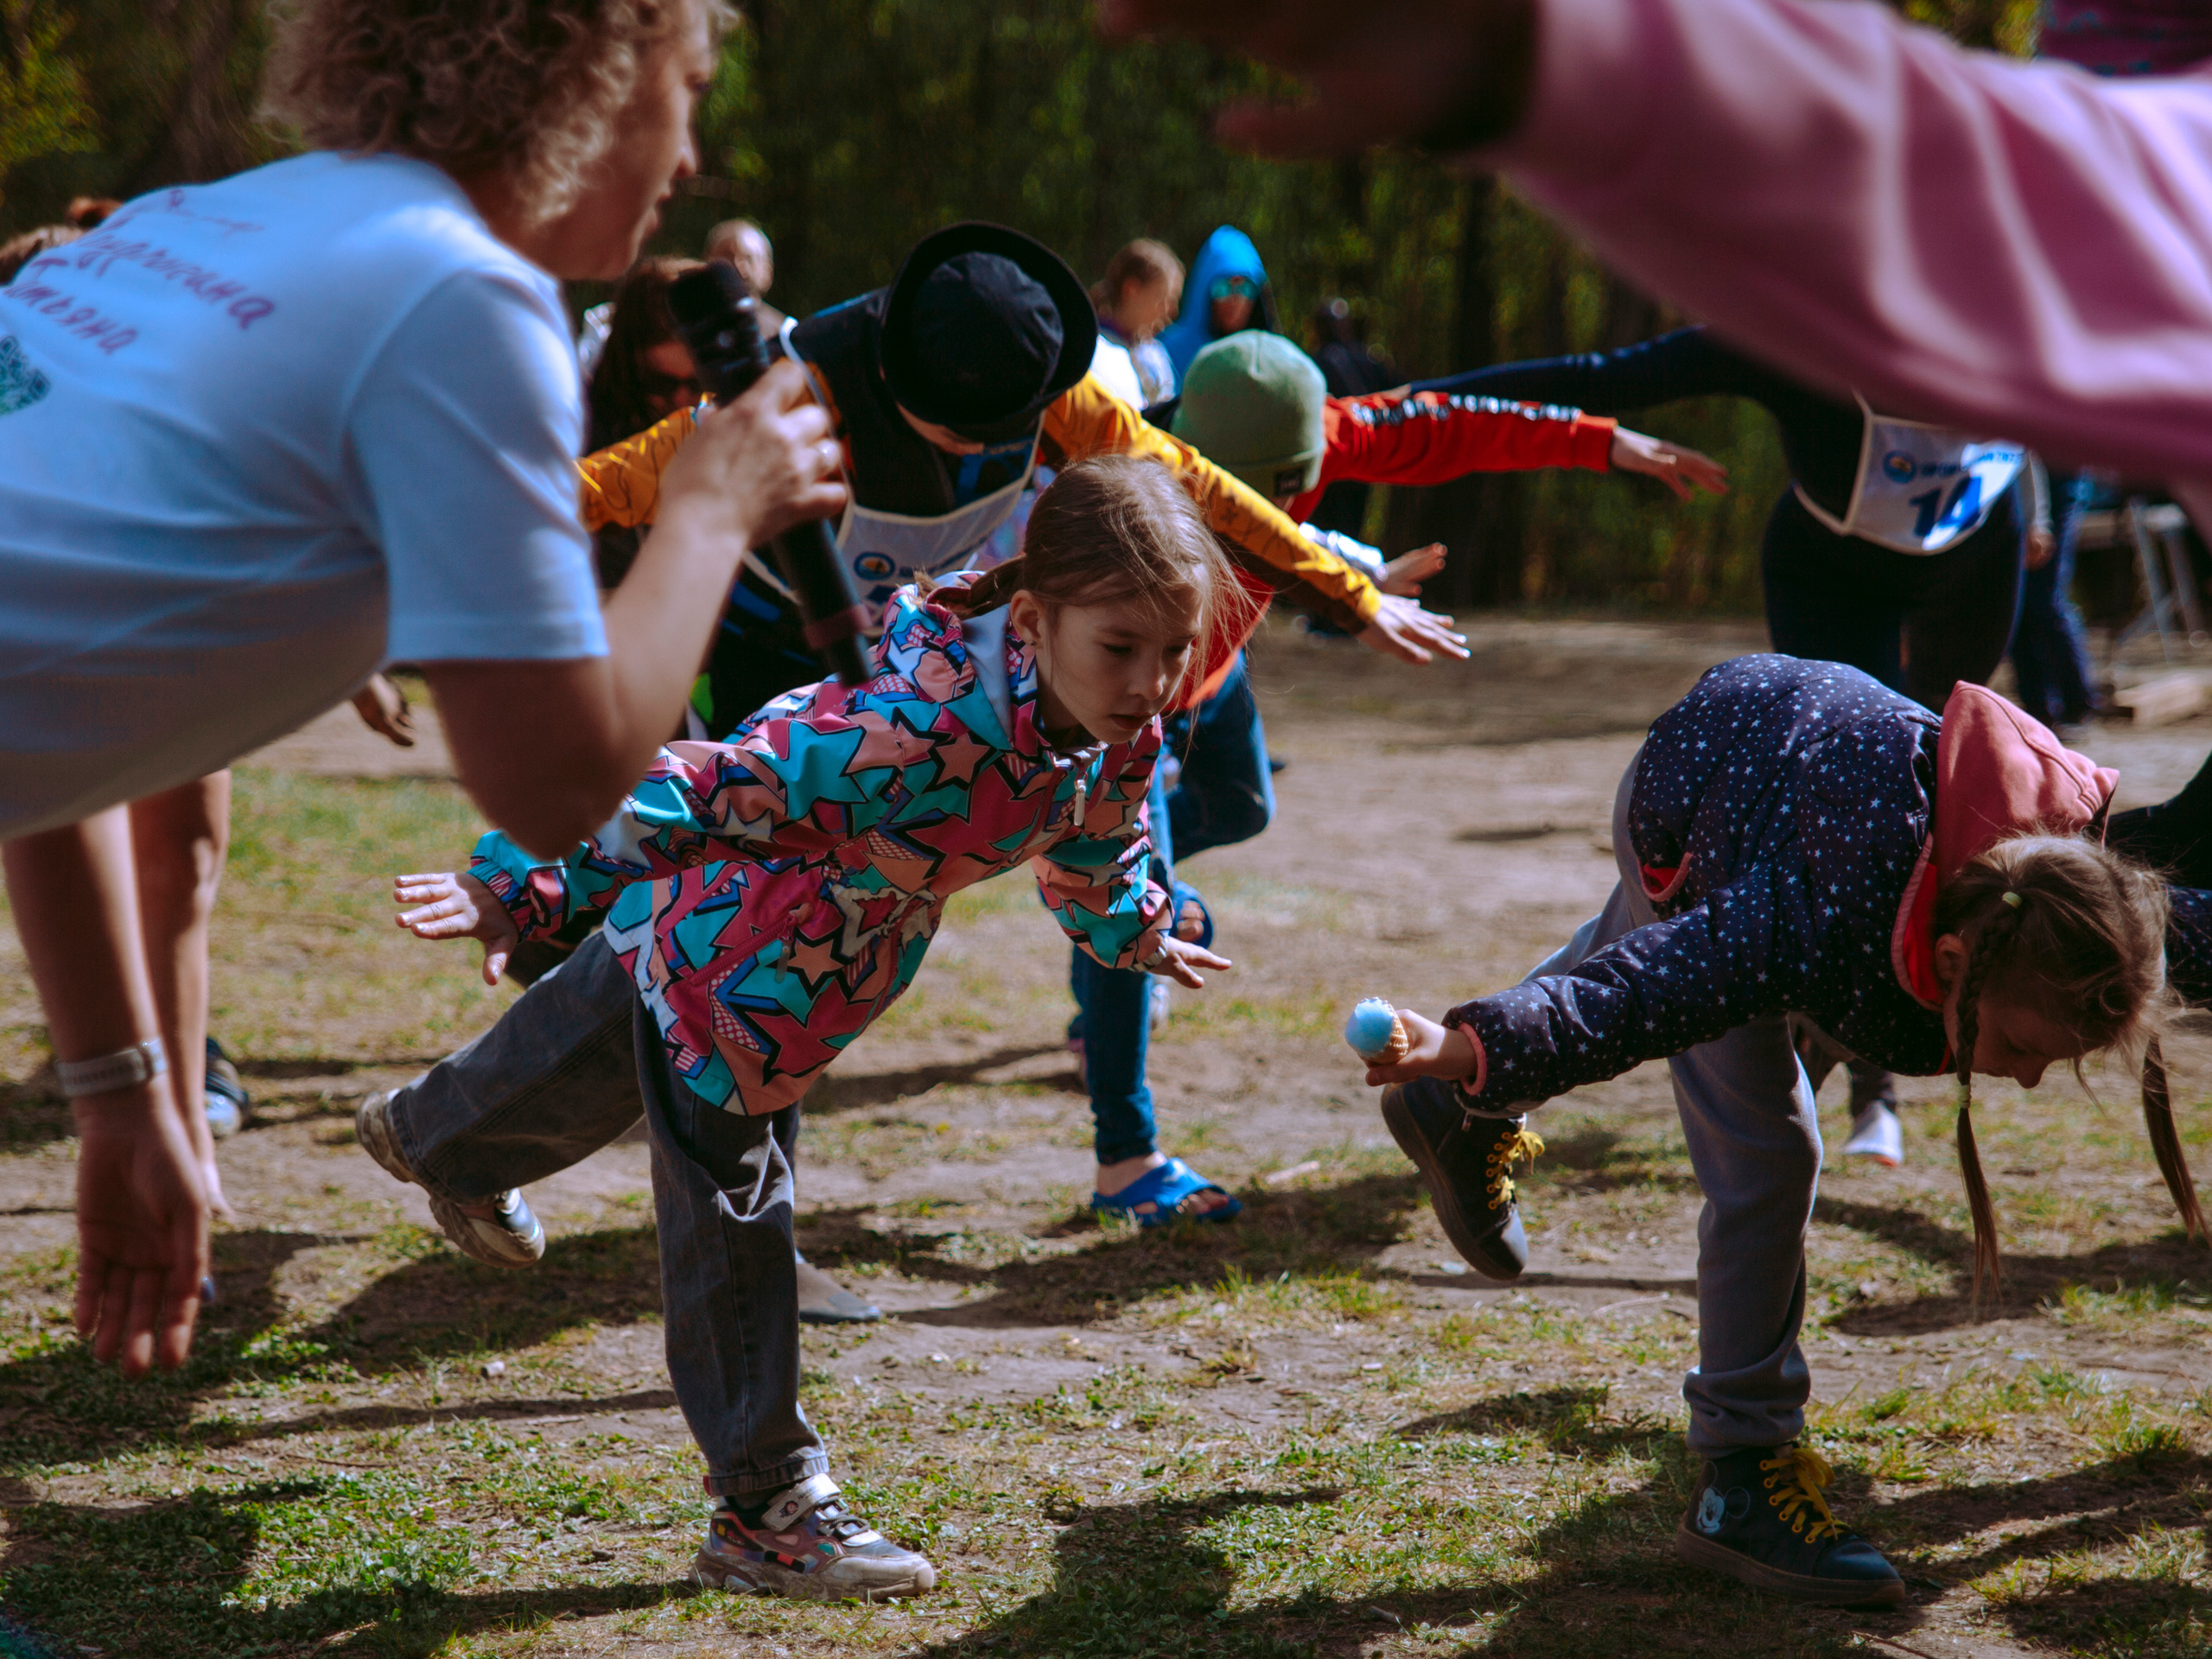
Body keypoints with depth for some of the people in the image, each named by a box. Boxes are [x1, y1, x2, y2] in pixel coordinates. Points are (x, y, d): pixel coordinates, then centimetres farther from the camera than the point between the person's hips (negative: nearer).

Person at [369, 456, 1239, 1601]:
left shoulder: (1118, 740, -15)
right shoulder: (915, 731, -42)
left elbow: (1091, 843, 11)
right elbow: (696, 794, -38)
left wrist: (1139, 937, 30)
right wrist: (520, 894, -35)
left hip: (798, 980, 9)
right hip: (707, 948, -9)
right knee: (731, 1214, -7)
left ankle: (427, 1139, 60)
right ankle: (765, 1508, 3)